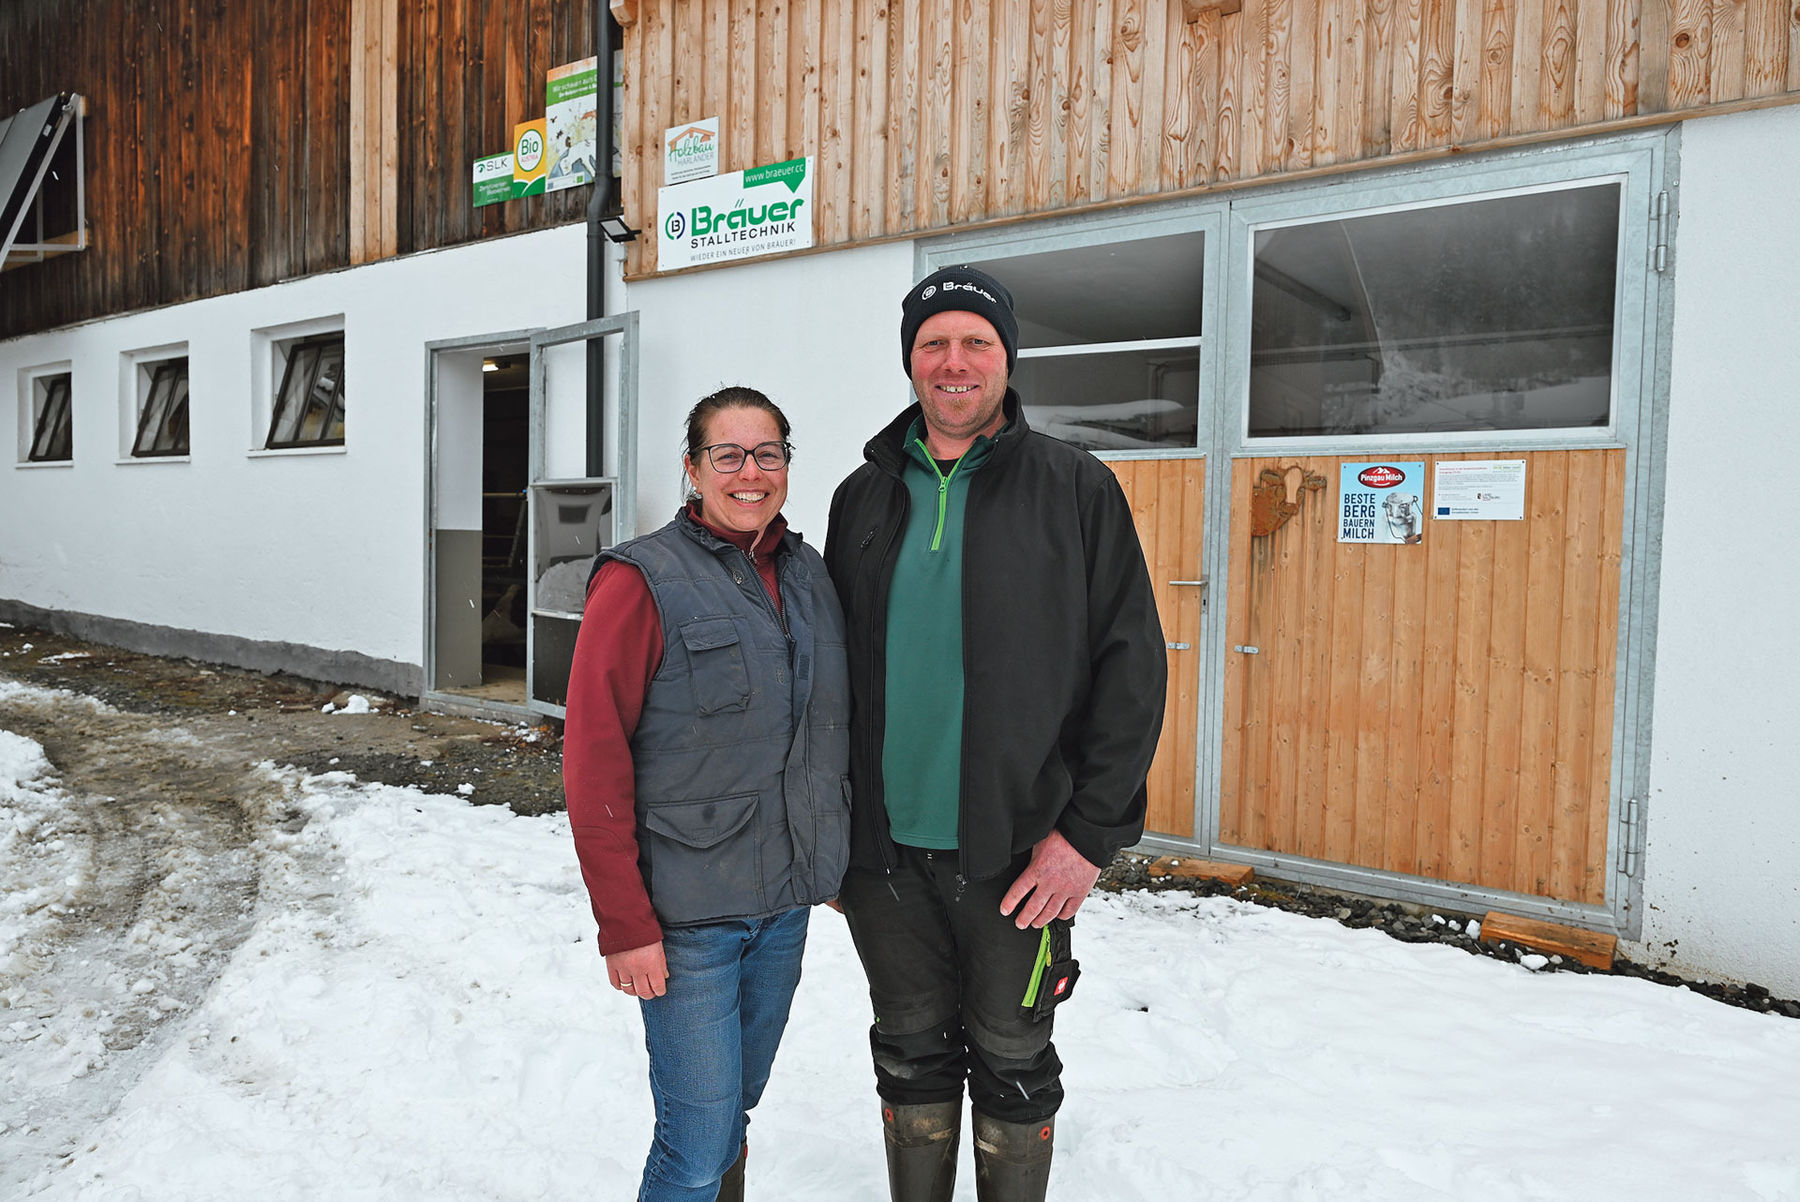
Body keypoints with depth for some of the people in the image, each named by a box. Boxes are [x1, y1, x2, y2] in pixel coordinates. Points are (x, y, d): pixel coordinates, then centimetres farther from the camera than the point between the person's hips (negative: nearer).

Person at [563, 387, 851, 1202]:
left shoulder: (809, 576, 6)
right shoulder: (643, 581, -11)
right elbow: (594, 762, -13)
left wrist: (832, 860, 11)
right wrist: (625, 923, -15)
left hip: (785, 904, 6)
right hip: (688, 914, -5)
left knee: (735, 1105, 20)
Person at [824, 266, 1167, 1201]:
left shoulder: (1076, 489, -4)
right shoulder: (863, 497, 7)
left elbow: (1132, 665, -6)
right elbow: (832, 665, 11)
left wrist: (1092, 829, -13)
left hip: (1018, 851, -3)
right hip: (884, 845, 3)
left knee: (1011, 1061, 14)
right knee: (911, 1053, 18)